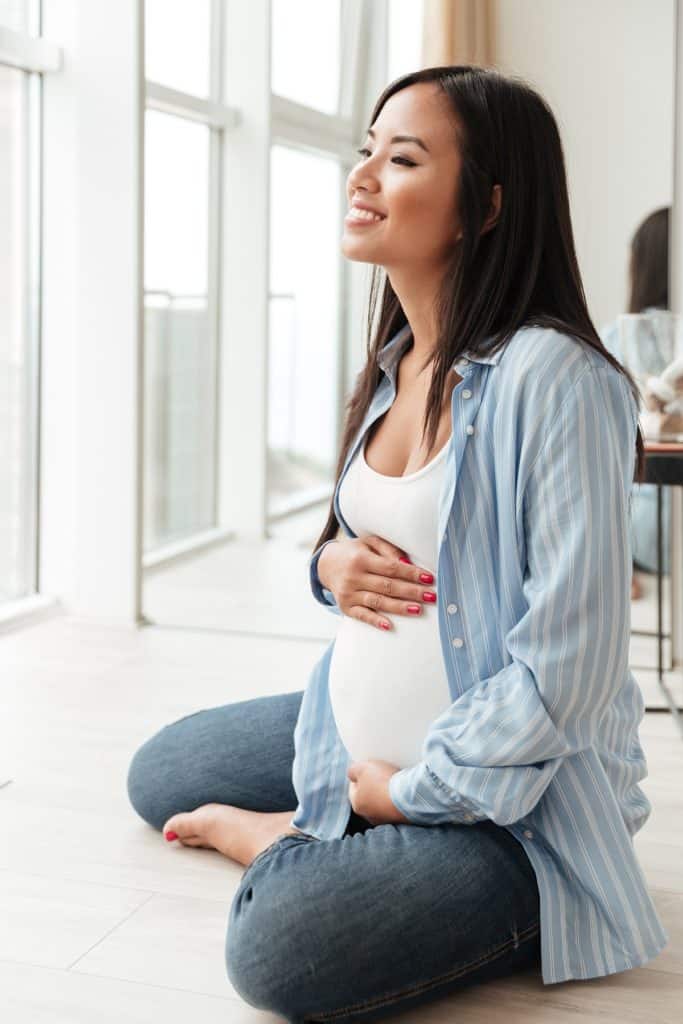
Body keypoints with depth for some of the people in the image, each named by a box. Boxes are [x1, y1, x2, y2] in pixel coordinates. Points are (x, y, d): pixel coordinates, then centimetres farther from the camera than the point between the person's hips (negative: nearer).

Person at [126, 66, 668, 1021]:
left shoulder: (554, 378, -24)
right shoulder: (395, 365, 4)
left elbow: (567, 669, -26)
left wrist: (410, 793, -15)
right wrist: (332, 565, -5)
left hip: (505, 795, -8)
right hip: (355, 734, 9)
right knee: (156, 773, 18)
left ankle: (289, 841, -1)